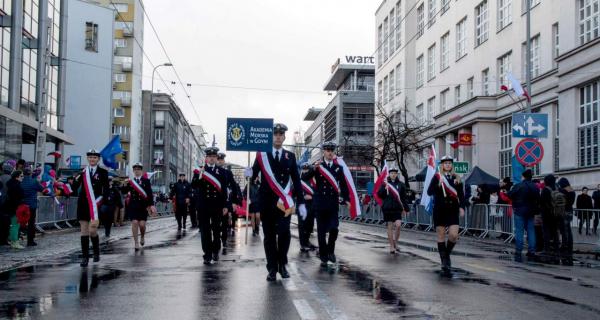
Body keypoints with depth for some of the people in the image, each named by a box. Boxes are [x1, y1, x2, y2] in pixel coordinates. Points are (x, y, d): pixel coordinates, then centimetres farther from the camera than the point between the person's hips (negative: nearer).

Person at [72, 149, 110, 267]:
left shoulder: (103, 172, 4)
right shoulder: (82, 172, 9)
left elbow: (106, 190, 2)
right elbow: (75, 187, 3)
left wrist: (101, 200, -11)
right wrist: (76, 180, -17)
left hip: (95, 205, -2)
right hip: (83, 204, 2)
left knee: (92, 230, -7)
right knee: (84, 230, 2)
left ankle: (96, 251, 19)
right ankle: (85, 257, 7)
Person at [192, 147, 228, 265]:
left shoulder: (221, 171, 6)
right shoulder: (200, 170, 6)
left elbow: (224, 189, 4)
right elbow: (194, 185, -2)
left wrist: (225, 206, 1)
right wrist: (199, 177, -21)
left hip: (217, 205, 0)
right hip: (203, 205, 0)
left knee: (217, 230, 8)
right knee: (205, 231, 0)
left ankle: (215, 251, 24)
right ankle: (207, 255, 2)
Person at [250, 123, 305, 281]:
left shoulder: (290, 156, 10)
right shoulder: (262, 154, 6)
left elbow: (296, 180, 9)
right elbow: (253, 174, 0)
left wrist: (301, 203, 4)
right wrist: (250, 173, -25)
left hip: (284, 202, 0)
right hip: (267, 201, 0)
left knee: (284, 233, -8)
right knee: (269, 235, 3)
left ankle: (282, 265, 11)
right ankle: (272, 268, 9)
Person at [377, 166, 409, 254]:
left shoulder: (400, 184, 7)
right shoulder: (385, 184, 5)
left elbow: (404, 197, 9)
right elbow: (379, 195, 0)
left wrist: (405, 209, 6)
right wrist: (384, 188, -17)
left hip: (397, 208, 0)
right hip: (387, 208, 0)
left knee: (398, 225, -13)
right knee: (390, 227, 3)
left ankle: (395, 242, 10)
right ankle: (391, 246, 10)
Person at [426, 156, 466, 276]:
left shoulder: (456, 178, 9)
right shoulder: (437, 177, 1)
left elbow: (461, 194, 10)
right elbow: (429, 192, -7)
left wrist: (461, 207, -2)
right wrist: (438, 184, -22)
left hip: (452, 209, 2)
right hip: (439, 210, -2)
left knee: (454, 235, -10)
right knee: (441, 236, 2)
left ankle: (447, 253, 17)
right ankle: (444, 262, 11)